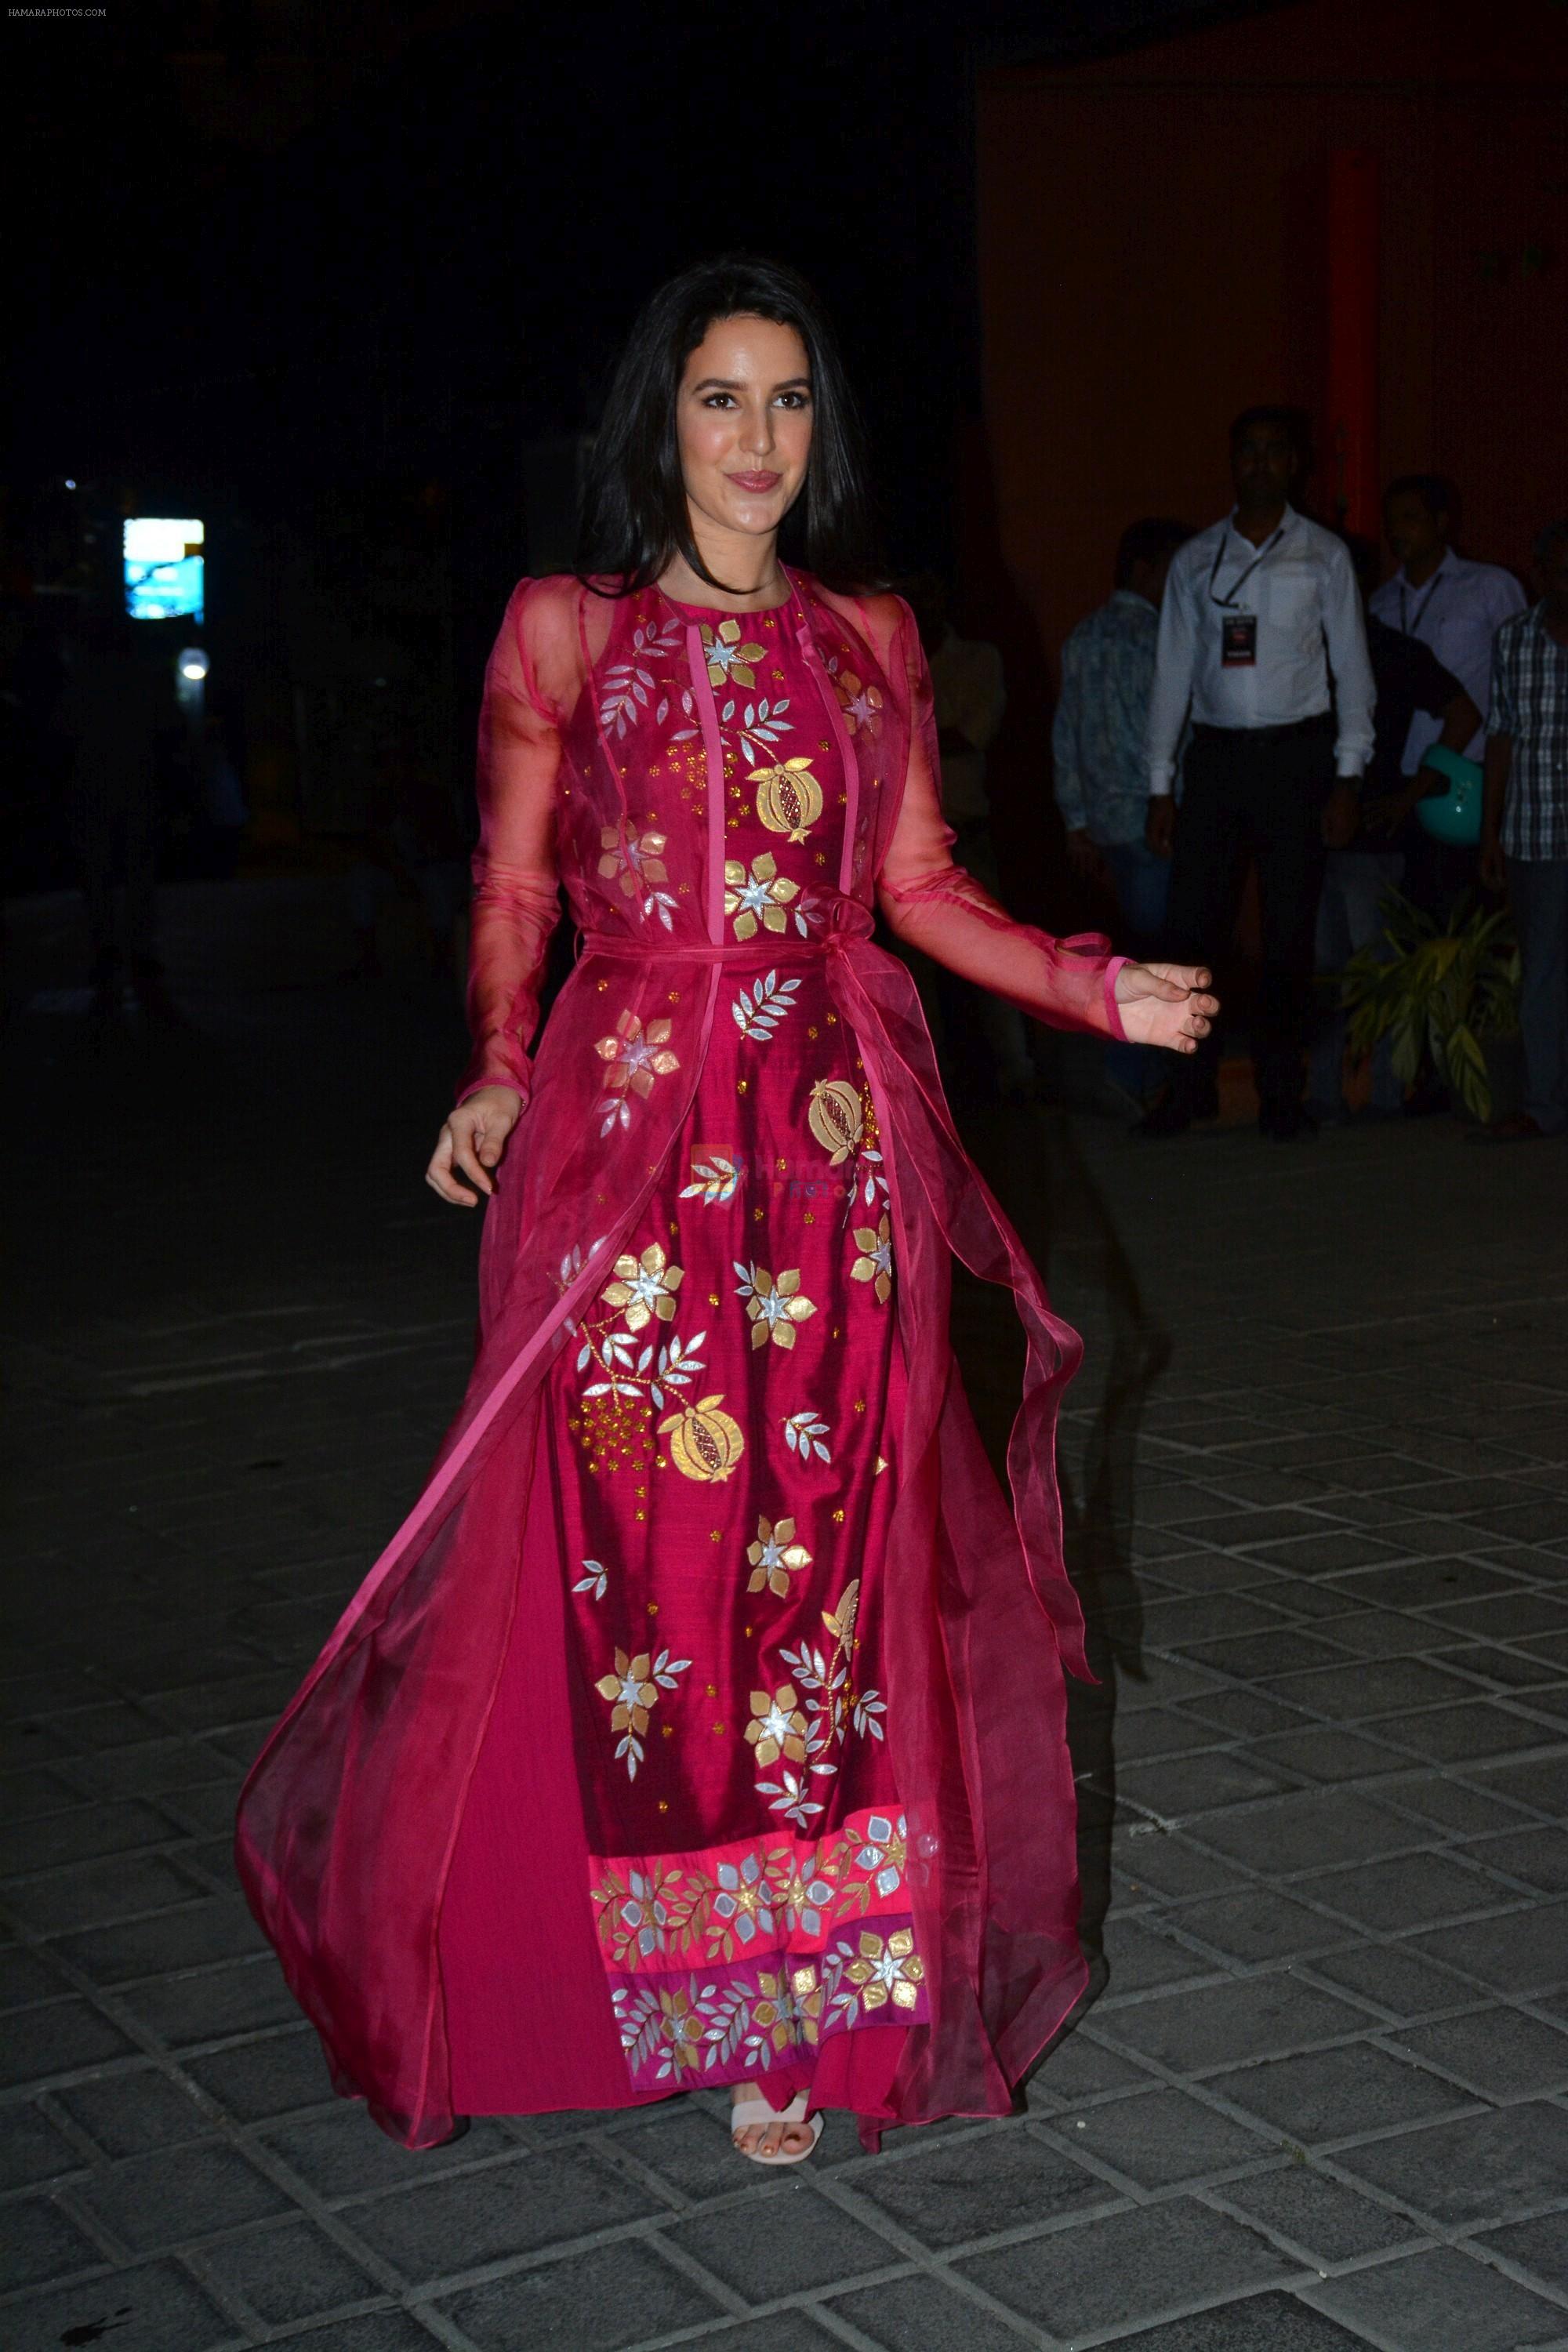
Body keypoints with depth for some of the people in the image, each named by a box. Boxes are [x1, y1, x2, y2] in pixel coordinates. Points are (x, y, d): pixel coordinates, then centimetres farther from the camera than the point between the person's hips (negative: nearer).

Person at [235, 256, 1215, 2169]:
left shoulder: (868, 635, 13)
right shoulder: (562, 631, 5)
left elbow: (920, 885, 13)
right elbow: (510, 896, 5)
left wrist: (1095, 987, 1)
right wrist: (496, 1074, -10)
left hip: (836, 1149, 2)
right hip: (633, 1134, -2)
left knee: (827, 1557, 1)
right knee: (640, 1560, -4)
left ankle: (801, 2002, 12)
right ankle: (687, 1979, 13)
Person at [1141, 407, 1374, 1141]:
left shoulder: (1323, 556, 5)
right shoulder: (1195, 560, 9)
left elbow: (1351, 669, 4)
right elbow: (1173, 672, 9)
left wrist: (1346, 779, -4)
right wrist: (1159, 787, 4)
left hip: (1295, 755, -1)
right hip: (1215, 752, 2)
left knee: (1290, 933, 1)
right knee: (1190, 925, -2)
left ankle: (1281, 1093, 11)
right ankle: (1191, 1087, 9)